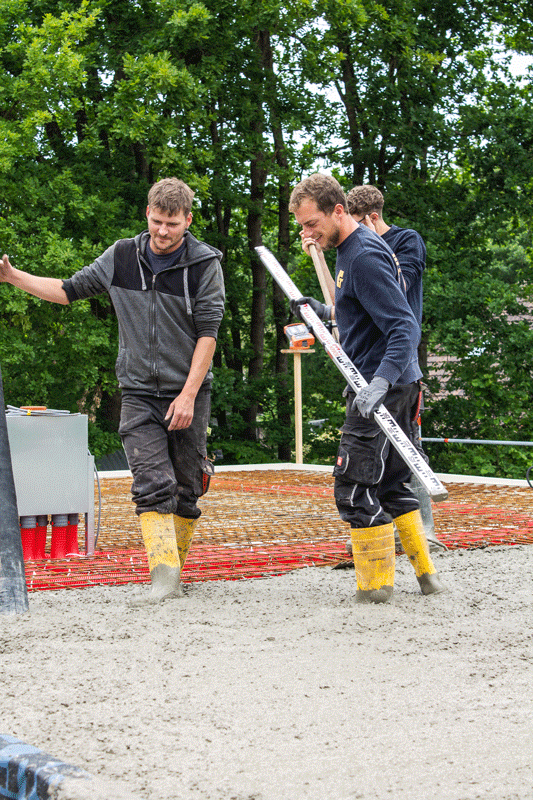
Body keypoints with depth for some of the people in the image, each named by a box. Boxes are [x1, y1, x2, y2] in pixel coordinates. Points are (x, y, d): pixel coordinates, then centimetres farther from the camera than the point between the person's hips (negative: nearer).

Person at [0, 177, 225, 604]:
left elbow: (208, 331, -9)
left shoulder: (204, 264, -6)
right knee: (152, 484, -13)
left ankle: (176, 571, 20)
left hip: (189, 395, -1)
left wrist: (189, 394, -15)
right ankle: (163, 576, -19)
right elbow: (70, 290, 12)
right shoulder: (122, 257, 2)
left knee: (186, 488, 5)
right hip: (138, 393, 1)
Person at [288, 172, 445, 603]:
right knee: (390, 483, 16)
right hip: (397, 384, 10)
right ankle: (426, 572, 21)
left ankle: (376, 584, 3)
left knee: (354, 486, -5)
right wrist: (325, 312, 24)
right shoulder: (352, 249, 12)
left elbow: (406, 329, -26)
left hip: (384, 386, -10)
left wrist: (379, 383, -37)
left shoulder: (365, 257, -19)